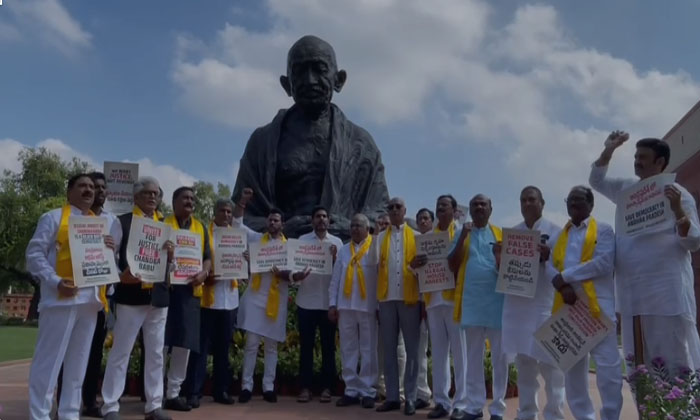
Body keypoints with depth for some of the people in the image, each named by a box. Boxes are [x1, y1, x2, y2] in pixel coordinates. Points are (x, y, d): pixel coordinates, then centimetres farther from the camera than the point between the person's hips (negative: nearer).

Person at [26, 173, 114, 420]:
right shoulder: (54, 218, 1)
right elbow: (35, 253, -6)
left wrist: (110, 250, -3)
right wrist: (55, 281, -19)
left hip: (90, 299, 6)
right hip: (61, 298, -6)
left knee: (78, 362, 11)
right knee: (49, 361, -1)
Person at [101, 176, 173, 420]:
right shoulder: (122, 222, 0)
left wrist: (170, 254, -6)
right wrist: (121, 275, -20)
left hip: (158, 296, 5)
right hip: (130, 295, -5)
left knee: (156, 353, 9)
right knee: (120, 352, 1)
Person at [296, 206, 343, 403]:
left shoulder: (337, 242, 7)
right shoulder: (302, 240, 6)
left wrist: (334, 258, -15)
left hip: (328, 302, 0)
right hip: (306, 302, 0)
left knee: (328, 346, 5)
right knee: (306, 346, 4)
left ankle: (326, 387, 13)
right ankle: (305, 387, 11)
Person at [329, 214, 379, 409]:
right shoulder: (343, 250, 13)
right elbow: (335, 279, 11)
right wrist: (332, 304, 4)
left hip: (368, 306, -4)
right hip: (345, 306, 4)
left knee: (368, 350, 3)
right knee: (348, 350, 7)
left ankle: (367, 391, 9)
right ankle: (351, 390, 15)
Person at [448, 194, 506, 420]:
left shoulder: (500, 234, 8)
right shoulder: (462, 234, 10)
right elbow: (452, 265, 0)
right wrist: (463, 237, -9)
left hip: (497, 299, -1)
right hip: (471, 300, 1)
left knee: (499, 355, 5)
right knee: (473, 355, 7)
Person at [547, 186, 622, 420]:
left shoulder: (603, 230, 5)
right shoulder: (560, 235, 19)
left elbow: (604, 263, -11)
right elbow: (551, 267, 8)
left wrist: (565, 275, -10)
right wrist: (562, 286, -13)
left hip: (596, 304, -5)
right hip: (567, 305, 5)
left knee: (607, 364, -6)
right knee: (572, 366, 8)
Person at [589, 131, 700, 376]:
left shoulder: (678, 194, -2)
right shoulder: (626, 189, 13)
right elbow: (596, 181, 26)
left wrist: (678, 210, -23)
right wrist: (609, 150, 13)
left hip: (668, 293, -5)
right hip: (632, 293, 6)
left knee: (679, 364, -4)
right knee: (640, 367, 11)